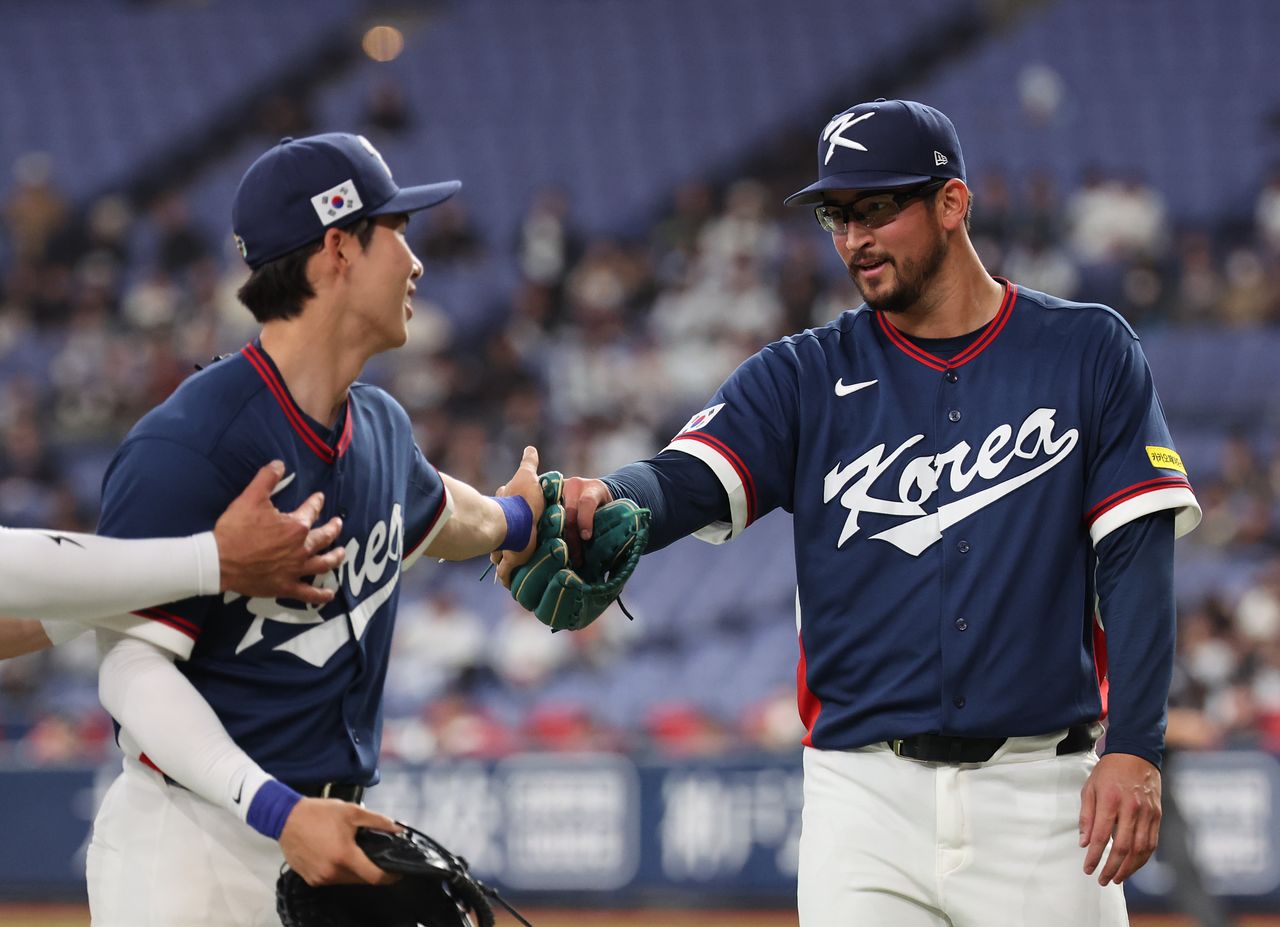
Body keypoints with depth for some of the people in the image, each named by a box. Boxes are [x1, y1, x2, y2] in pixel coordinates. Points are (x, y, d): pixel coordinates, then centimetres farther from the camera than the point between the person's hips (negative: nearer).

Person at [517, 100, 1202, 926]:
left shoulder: (1088, 353, 5)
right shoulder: (807, 376, 8)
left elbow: (1136, 553, -1)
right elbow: (689, 480, -7)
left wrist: (1135, 747, -12)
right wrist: (606, 501, -32)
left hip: (1039, 795, -1)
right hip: (865, 789, 1)